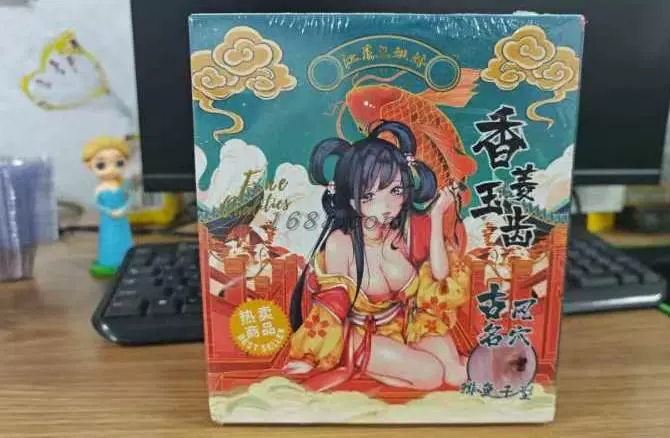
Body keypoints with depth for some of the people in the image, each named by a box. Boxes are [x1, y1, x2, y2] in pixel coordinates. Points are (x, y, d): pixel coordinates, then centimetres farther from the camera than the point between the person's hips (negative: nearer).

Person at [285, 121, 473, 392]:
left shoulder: (411, 227, -17)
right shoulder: (340, 244, -28)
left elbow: (439, 281, -10)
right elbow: (330, 309, -16)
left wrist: (436, 217, -17)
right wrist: (313, 359, -7)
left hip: (410, 318, 4)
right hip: (361, 331, -4)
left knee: (457, 375, -11)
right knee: (430, 374, -20)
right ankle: (356, 362, -2)